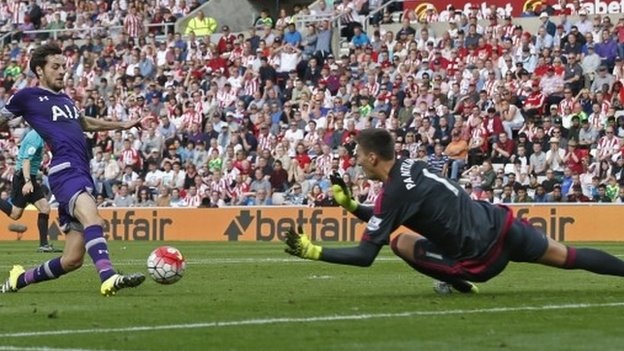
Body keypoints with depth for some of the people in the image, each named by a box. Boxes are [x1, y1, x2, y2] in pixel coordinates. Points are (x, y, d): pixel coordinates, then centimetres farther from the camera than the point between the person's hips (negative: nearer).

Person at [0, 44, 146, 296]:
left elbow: (84, 123, 45)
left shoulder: (64, 99, 27)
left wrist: (122, 125, 47)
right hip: (65, 169, -8)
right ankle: (109, 278, -56)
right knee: (91, 216, -37)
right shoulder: (28, 97, 7)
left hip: (82, 174, 8)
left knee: (72, 260, 3)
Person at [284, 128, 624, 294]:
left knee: (401, 244, -3)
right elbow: (385, 220, 23)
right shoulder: (409, 166, 5)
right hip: (501, 224, 8)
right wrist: (350, 204, 13)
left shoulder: (395, 194, -19)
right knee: (569, 257, 18)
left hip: (484, 258, -8)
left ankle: (461, 281, 4)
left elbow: (364, 256, -20)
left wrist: (312, 251, -17)